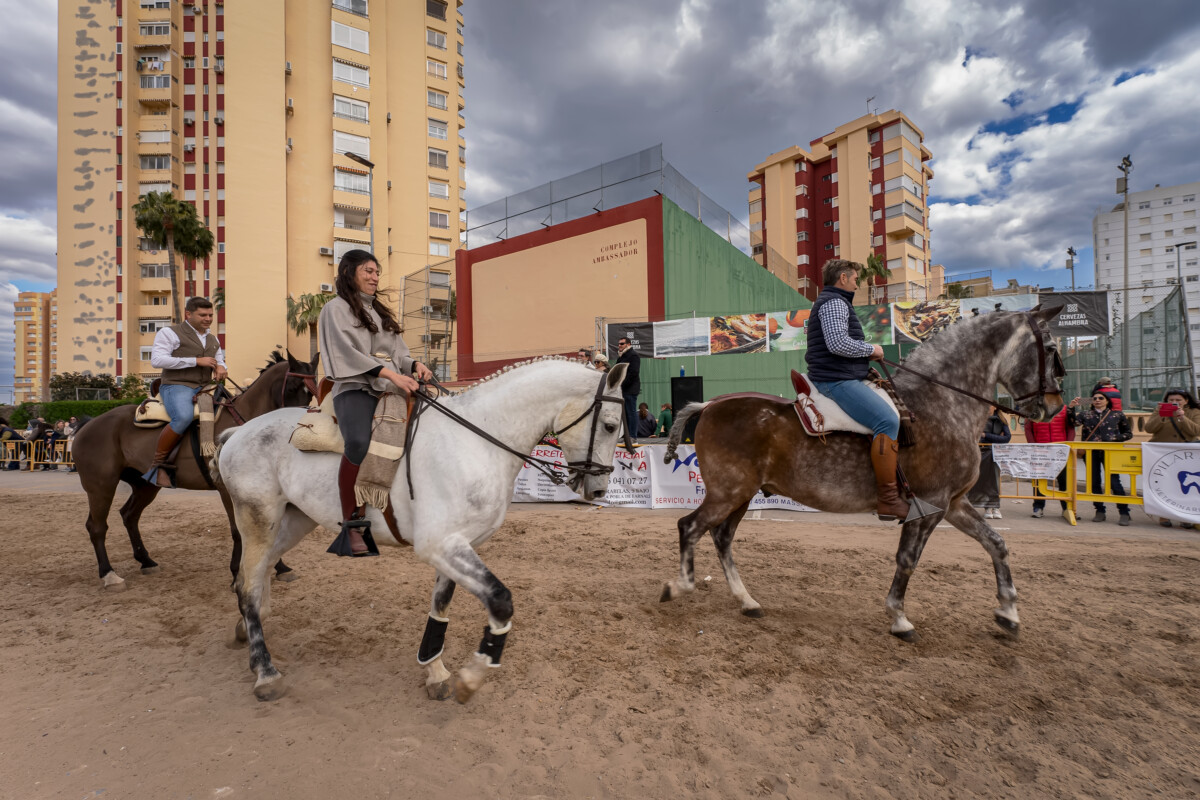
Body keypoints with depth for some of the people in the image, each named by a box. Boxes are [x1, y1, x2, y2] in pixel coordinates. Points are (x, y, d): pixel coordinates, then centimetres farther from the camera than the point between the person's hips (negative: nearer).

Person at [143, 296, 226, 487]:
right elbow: (157, 360, -9)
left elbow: (220, 360, 30)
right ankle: (157, 464, -21)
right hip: (176, 386, -7)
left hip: (205, 389, 7)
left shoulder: (213, 339, 23)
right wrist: (196, 361, -14)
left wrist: (220, 367, 3)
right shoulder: (170, 333, 3)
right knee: (183, 417, -35)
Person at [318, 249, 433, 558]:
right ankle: (351, 524, -19)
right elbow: (349, 352, -8)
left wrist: (415, 366, -1)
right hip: (355, 388, -7)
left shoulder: (380, 311, 28)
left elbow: (398, 354, 22)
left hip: (389, 389, 7)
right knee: (358, 443, -34)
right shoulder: (337, 308, 7)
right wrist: (390, 374, -21)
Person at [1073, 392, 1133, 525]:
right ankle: (1100, 511, 14)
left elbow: (1128, 433, 14)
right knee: (1094, 482, 5)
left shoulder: (1117, 415, 9)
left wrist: (1114, 438, -3)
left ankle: (1124, 513, 0)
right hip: (1091, 452, 2)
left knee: (1114, 481, -8)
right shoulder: (1086, 415, 12)